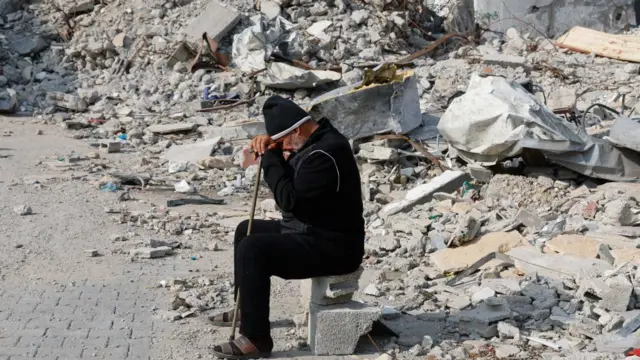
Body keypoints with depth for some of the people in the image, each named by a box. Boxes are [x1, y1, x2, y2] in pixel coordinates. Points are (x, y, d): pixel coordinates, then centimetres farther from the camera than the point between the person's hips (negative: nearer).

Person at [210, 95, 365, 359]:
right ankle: (246, 308, 33)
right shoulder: (315, 140, 9)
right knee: (247, 230, 22)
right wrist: (269, 144, 1)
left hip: (332, 247, -11)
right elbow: (290, 183, 19)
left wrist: (271, 158, -17)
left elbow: (290, 200, -27)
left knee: (252, 249, -26)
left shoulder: (326, 153, -24)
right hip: (311, 232, 11)